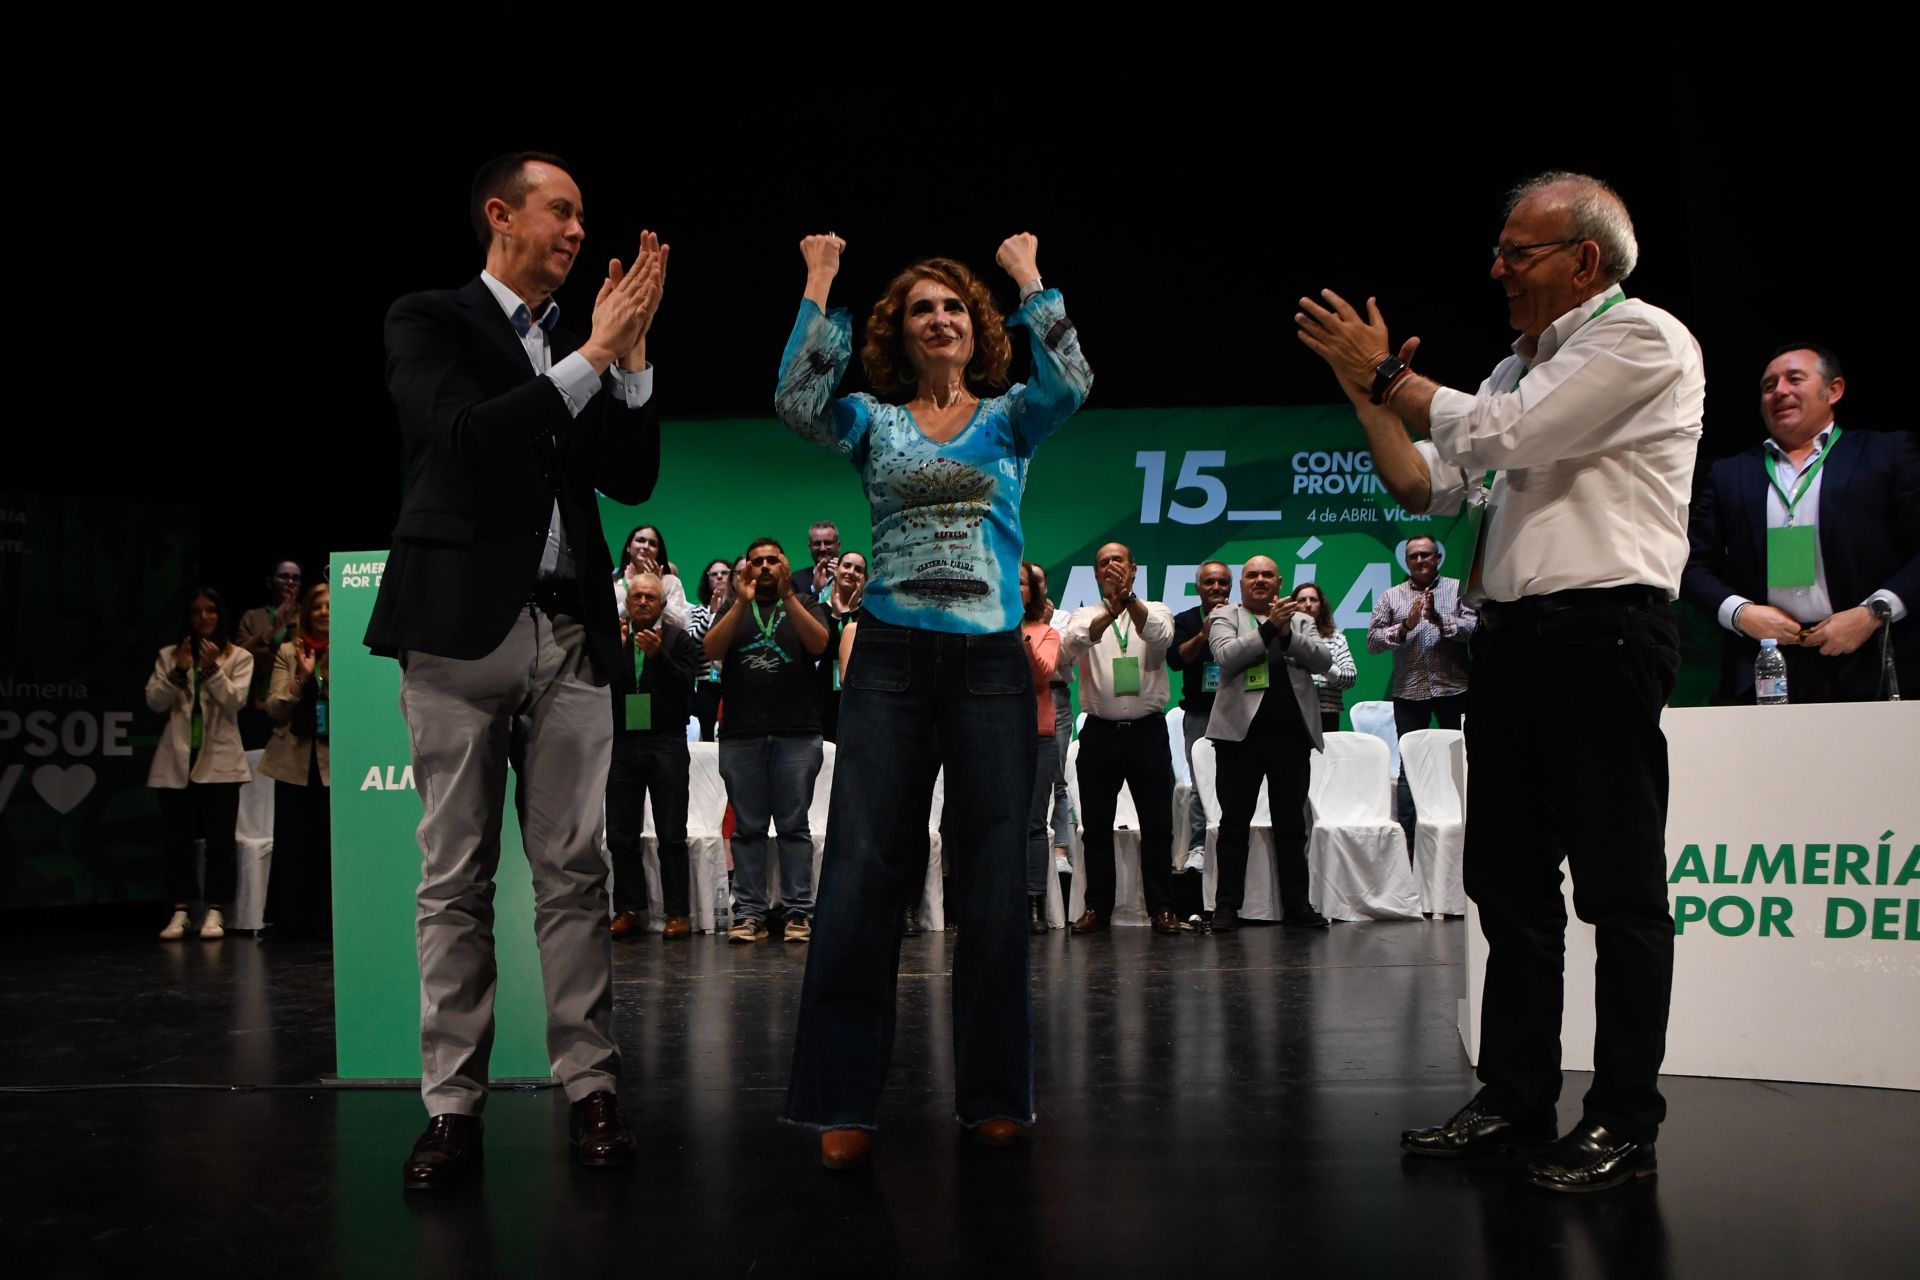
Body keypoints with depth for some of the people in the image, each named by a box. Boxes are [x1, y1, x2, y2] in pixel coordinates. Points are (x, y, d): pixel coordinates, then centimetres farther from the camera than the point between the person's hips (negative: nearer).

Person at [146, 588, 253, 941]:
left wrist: (212, 669, -18)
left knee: (219, 839, -3)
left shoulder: (238, 657, 6)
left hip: (220, 760, -2)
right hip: (177, 759, 2)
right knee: (175, 838, 2)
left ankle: (215, 911, 2)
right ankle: (181, 910, 9)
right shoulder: (170, 656, 10)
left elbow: (236, 700, -7)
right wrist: (179, 671, -12)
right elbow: (154, 701, 1)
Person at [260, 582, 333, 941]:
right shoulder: (289, 652, 7)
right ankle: (290, 921, 14)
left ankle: (326, 922, 8)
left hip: (333, 760, -1)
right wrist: (300, 678, -12)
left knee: (329, 841, -2)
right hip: (294, 761, 1)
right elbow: (274, 707, 2)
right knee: (292, 842, 4)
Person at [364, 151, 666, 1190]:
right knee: (456, 876, -1)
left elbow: (634, 480, 11)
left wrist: (630, 355, 0)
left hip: (569, 635, 4)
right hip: (462, 630, -4)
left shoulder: (580, 350, 18)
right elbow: (463, 433, -12)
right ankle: (453, 1106, 5)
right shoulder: (429, 321, 5)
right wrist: (591, 357, -11)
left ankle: (590, 1086, 6)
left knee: (574, 869, 2)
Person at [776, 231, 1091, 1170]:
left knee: (992, 875, 2)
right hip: (890, 658, 0)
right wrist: (818, 286, -3)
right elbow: (796, 402, -8)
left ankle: (993, 1092, 14)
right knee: (862, 869, -5)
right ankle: (843, 1101, 2)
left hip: (990, 660, 1)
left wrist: (1029, 278, -1)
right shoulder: (876, 423, 11)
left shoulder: (1008, 417, 12)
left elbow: (1070, 382, -8)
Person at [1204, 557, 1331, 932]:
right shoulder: (1225, 617, 8)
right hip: (1242, 732, -3)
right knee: (1235, 822, 0)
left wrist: (1288, 633, -11)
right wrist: (1269, 627, -15)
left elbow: (1323, 660, 2)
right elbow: (1226, 657, -10)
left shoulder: (1299, 620, 17)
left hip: (1291, 733, 3)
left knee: (1291, 823, 8)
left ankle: (1296, 904, 14)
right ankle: (1227, 905, 4)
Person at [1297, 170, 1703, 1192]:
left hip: (1603, 630, -8)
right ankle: (1515, 1101, 18)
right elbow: (1429, 488, 20)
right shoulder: (1518, 367, 21)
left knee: (1619, 886, -3)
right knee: (1509, 882, 10)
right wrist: (1368, 391, 8)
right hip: (1512, 637, 9)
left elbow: (1503, 436, -15)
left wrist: (1386, 371, -3)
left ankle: (1625, 1125, 3)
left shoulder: (1642, 339, -4)